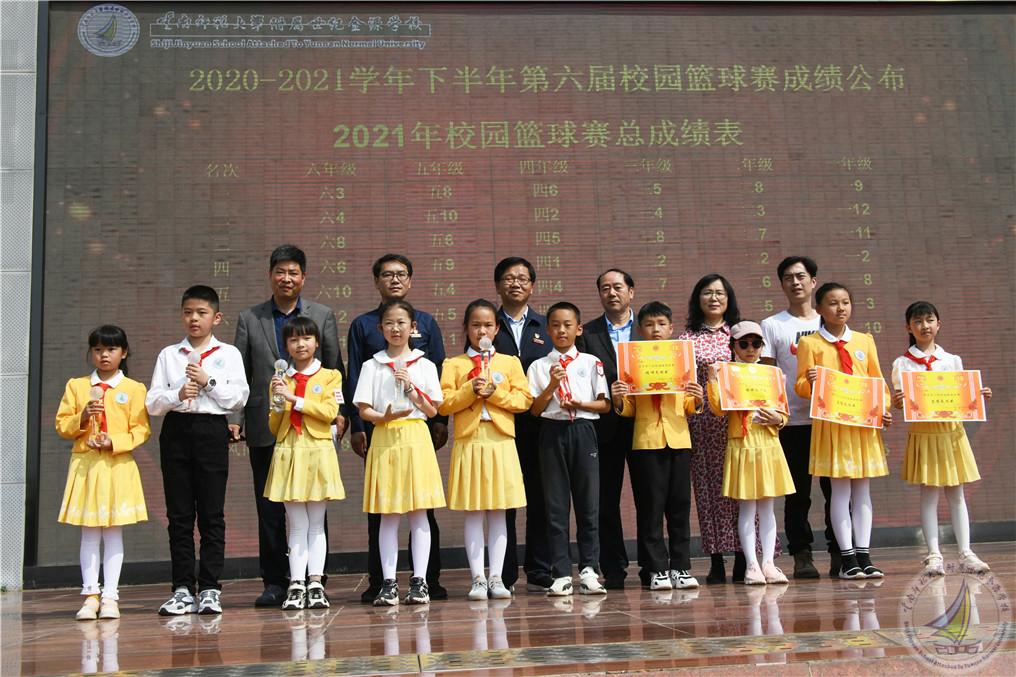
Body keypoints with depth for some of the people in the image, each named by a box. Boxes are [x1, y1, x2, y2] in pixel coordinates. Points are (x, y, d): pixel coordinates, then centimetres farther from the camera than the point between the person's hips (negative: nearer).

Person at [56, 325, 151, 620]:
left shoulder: (133, 389, 2)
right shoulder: (76, 386, 10)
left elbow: (141, 430, -2)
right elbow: (62, 425, 7)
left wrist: (114, 442, -16)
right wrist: (82, 418, -12)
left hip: (118, 466, -2)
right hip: (85, 464, 2)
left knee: (114, 532, 2)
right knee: (89, 533, 4)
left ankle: (109, 596, 6)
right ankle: (90, 595, 9)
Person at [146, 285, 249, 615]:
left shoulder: (228, 354, 8)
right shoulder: (168, 355, 12)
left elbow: (239, 398, -2)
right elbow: (152, 403, 5)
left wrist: (209, 381, -10)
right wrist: (177, 395, -12)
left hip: (212, 430, -2)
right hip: (176, 430, 2)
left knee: (212, 514, 0)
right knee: (179, 514, 4)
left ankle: (209, 589, 6)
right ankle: (182, 590, 9)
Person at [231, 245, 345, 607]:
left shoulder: (323, 316, 8)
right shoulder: (249, 319, 8)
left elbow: (335, 369, 6)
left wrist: (339, 412, -4)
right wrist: (234, 418, -2)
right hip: (266, 428, 1)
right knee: (269, 509, 5)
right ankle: (274, 582, 14)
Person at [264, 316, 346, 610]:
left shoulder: (329, 376, 4)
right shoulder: (280, 381, 10)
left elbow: (330, 411, -11)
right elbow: (273, 427, 11)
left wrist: (294, 399, -13)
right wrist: (278, 405, -7)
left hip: (318, 453, -2)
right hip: (288, 453, 2)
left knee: (316, 524, 3)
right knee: (297, 525, 2)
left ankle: (315, 583, 4)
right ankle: (296, 585, 1)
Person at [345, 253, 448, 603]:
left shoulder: (426, 322, 11)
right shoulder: (362, 325, 8)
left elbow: (439, 373, 9)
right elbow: (354, 379, 5)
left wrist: (441, 420, 1)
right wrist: (356, 426, -3)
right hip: (377, 425, 0)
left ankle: (429, 579, 11)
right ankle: (377, 583, 11)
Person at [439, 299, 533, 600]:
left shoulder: (510, 362, 11)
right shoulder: (454, 364, 7)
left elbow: (524, 399, 2)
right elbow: (445, 404, -1)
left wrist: (495, 393, -10)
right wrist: (470, 390, -14)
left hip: (501, 442, 1)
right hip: (468, 442, -1)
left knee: (498, 512, 3)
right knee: (473, 512, 0)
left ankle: (496, 578, 8)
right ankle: (478, 579, 5)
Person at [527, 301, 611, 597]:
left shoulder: (591, 362, 7)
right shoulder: (539, 366, 6)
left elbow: (604, 404, 4)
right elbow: (535, 408, 0)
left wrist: (580, 404, -13)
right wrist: (552, 385, -13)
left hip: (584, 431, 0)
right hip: (553, 432, 0)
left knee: (588, 503, 1)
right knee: (556, 505, 1)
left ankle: (589, 570, 8)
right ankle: (561, 575, 6)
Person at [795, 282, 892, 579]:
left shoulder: (865, 340, 11)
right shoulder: (809, 343, 0)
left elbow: (878, 380, 14)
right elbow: (801, 387, -1)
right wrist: (809, 381, -24)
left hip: (864, 422, 4)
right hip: (831, 422, -4)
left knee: (862, 489, 6)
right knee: (840, 490, -2)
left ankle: (864, 556, 12)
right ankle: (847, 558, 4)